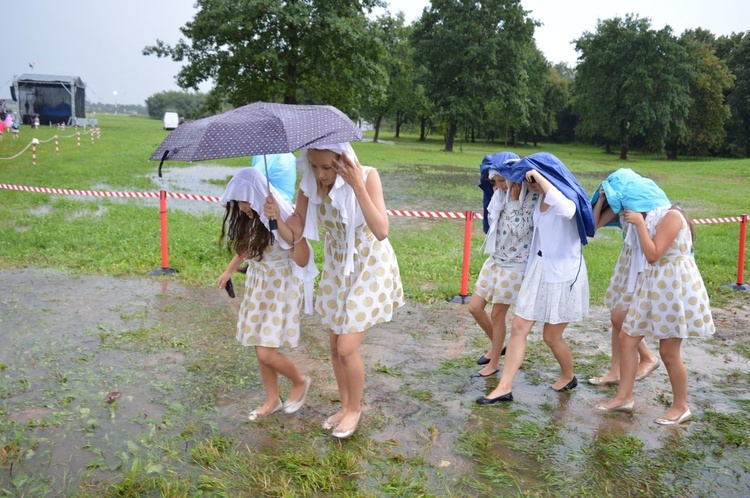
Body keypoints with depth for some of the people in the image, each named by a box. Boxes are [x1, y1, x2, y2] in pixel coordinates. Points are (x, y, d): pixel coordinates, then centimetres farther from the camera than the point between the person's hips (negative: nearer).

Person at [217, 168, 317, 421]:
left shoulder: (287, 218, -22)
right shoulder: (248, 219, -1)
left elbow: (302, 260, -30)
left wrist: (280, 224, -38)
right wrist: (228, 272, 27)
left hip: (281, 288, -7)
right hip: (256, 286, 7)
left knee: (267, 353, -8)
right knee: (260, 350, 12)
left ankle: (300, 381, 21)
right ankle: (273, 400, 31)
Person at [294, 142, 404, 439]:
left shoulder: (367, 176, -25)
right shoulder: (310, 184, -13)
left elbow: (381, 231, -34)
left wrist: (358, 186, -40)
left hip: (370, 268, -5)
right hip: (337, 269, 5)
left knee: (347, 348, -6)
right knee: (334, 345, 13)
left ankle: (355, 408, 21)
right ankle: (345, 405, 36)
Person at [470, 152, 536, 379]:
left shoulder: (531, 198, -18)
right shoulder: (501, 194, 2)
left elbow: (518, 231, -22)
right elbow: (492, 221, 5)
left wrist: (514, 199, -22)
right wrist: (503, 196, -1)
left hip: (514, 265, -7)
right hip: (494, 259, 7)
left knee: (497, 313, 4)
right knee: (475, 307, 10)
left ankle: (494, 363, 23)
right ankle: (497, 346, 34)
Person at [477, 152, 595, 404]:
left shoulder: (569, 198, -16)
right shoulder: (540, 199, 5)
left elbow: (566, 210, -44)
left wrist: (539, 177, -34)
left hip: (563, 274, -7)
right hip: (538, 270, 7)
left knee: (551, 336, 6)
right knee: (518, 328, 1)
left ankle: (568, 377, 34)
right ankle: (504, 388, 5)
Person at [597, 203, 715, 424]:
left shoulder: (671, 216, -17)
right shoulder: (652, 218, 11)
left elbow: (653, 255, -22)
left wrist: (640, 223, -18)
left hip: (674, 286, -9)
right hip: (654, 286, 9)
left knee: (668, 353, 1)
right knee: (627, 338, 8)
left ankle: (681, 407, 20)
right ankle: (624, 397, 18)